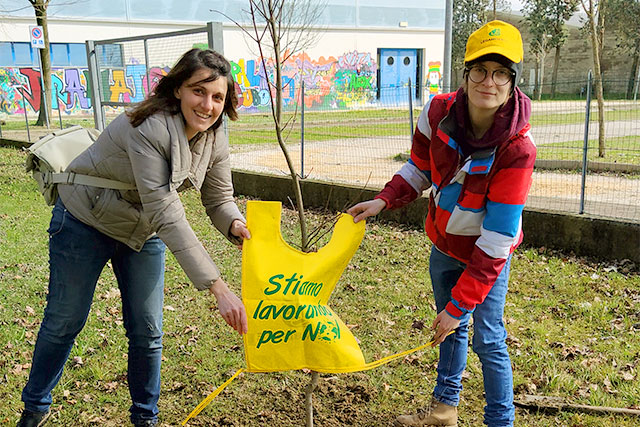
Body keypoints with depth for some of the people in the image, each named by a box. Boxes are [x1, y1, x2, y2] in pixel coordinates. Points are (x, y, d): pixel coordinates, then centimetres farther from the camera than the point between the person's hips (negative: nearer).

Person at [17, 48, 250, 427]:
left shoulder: (215, 141, -12)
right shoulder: (148, 127, -35)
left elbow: (220, 198, -4)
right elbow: (167, 214, -40)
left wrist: (235, 224, -31)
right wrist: (217, 286, -43)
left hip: (142, 232, 6)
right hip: (85, 222, -5)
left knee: (148, 333, 7)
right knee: (64, 322, 11)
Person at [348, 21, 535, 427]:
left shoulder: (517, 150, -31)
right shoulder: (439, 112, -18)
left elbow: (496, 239, -30)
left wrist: (460, 305, -29)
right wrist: (384, 201, -12)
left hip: (487, 255, -5)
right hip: (443, 243, 5)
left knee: (488, 339, -2)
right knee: (451, 328, 21)